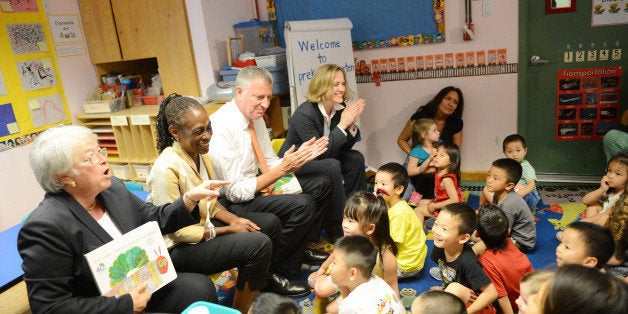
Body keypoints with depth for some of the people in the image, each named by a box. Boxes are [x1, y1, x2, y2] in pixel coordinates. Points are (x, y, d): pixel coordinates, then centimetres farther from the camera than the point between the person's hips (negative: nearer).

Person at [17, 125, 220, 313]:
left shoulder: (112, 188, -2)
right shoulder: (46, 228, -23)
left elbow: (155, 219, 8)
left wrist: (191, 197, -9)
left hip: (142, 286, 7)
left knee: (201, 286, -6)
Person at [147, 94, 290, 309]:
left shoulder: (201, 153, -2)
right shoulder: (167, 169, -27)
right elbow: (177, 231, -22)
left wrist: (233, 219, -7)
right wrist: (228, 231, -17)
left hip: (204, 224, 9)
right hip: (179, 247, -8)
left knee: (270, 223, 8)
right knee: (259, 243, -22)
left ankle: (262, 281, 30)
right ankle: (241, 309, 0)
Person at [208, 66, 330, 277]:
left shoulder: (256, 118, 3)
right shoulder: (223, 127, -24)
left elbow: (270, 164, 11)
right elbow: (236, 191, -24)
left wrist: (299, 157, -8)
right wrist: (282, 169, -25)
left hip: (254, 185, 9)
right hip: (230, 202, -9)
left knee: (320, 184, 7)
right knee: (303, 205, -27)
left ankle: (300, 248, 18)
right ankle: (274, 271, -6)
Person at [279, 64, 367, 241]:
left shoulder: (340, 108, -5)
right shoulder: (304, 113, -25)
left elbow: (345, 148, -1)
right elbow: (320, 153, -29)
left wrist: (351, 125, -20)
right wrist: (342, 125, -28)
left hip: (320, 159, 7)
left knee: (356, 158, -11)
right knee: (332, 166, -30)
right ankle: (334, 227, -17)